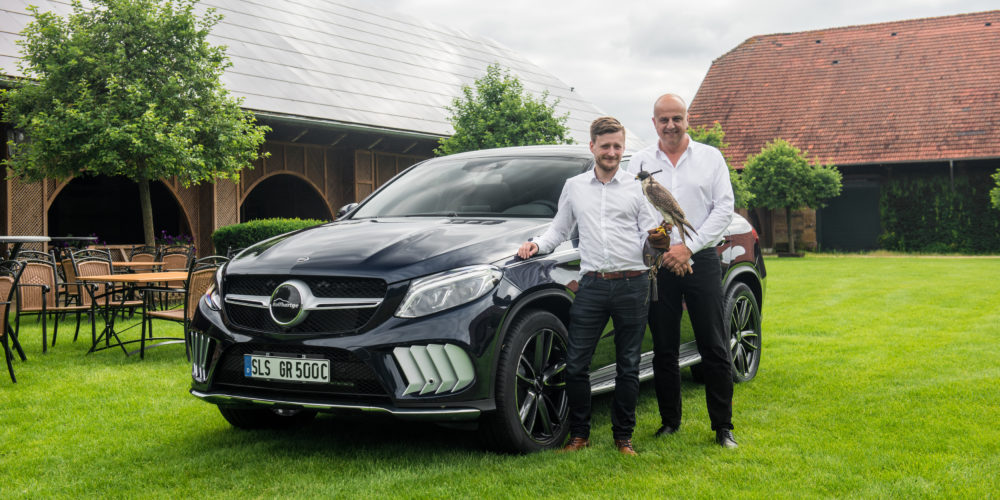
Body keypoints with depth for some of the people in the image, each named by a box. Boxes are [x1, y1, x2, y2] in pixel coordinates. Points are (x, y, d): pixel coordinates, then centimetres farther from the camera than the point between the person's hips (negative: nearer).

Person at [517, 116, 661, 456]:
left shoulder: (636, 188, 9)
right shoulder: (574, 186, 15)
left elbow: (650, 234, 8)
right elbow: (560, 229, 22)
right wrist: (538, 244, 4)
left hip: (632, 285, -1)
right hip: (593, 285, 1)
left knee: (628, 366, 4)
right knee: (575, 364, -4)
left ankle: (623, 437, 15)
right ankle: (579, 435, 11)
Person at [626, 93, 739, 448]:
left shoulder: (710, 157, 7)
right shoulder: (640, 162, 8)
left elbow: (724, 208, 1)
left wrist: (688, 246, -9)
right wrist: (663, 252, -7)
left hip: (702, 260, -1)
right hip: (658, 265, 1)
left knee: (714, 348, -1)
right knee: (664, 349, 7)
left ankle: (723, 427, 8)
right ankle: (670, 422, 19)